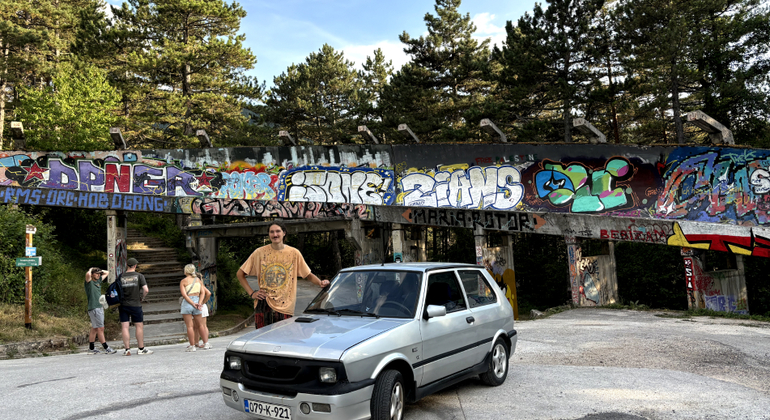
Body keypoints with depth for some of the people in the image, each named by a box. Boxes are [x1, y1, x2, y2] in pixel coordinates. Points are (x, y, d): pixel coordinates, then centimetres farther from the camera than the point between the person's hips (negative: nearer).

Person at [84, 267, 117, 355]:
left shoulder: (98, 280, 15)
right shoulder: (89, 282, -7)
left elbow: (107, 273, 29)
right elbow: (88, 274, -30)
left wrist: (100, 270, 14)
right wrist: (91, 269, -10)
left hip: (100, 307, 8)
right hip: (94, 308, -8)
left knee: (94, 328, 11)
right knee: (101, 328, -7)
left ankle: (91, 349, 17)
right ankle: (106, 348, -5)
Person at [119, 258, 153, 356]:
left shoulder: (120, 277, 3)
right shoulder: (139, 276, -3)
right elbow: (146, 290, -11)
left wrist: (117, 307, 13)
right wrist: (142, 298, 8)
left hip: (123, 304, 2)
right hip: (135, 305, -2)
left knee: (124, 327, 4)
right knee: (139, 326, 6)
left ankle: (127, 349, 2)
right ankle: (141, 349, 10)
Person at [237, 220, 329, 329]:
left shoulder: (294, 253, 4)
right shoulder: (260, 252, 3)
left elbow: (308, 274, 10)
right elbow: (240, 274, 11)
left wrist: (320, 282, -9)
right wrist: (251, 293, 2)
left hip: (285, 306, 0)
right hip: (264, 305, 0)